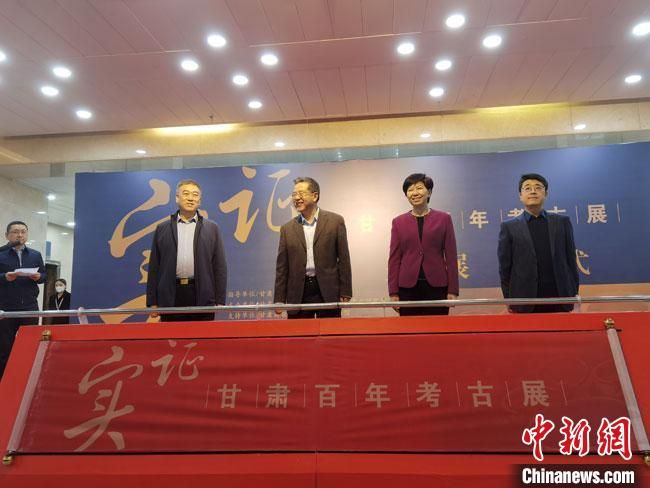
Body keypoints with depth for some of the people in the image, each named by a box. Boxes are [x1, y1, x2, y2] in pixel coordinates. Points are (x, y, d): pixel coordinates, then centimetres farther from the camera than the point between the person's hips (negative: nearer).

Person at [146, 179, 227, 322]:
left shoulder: (212, 228, 9)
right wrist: (152, 302, 3)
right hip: (170, 297, 1)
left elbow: (220, 267, 5)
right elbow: (154, 268, 9)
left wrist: (220, 302, -1)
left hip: (202, 297, 0)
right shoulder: (162, 229, 11)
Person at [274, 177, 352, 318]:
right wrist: (279, 300, 3)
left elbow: (343, 259, 1)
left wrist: (345, 293, -3)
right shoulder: (287, 228, 8)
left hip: (328, 292, -2)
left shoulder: (335, 221, 2)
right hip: (297, 295, 2)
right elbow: (282, 267, 8)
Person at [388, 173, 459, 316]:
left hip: (437, 286, 0)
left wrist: (453, 290, -2)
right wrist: (393, 292, 0)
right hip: (407, 287, 1)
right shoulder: (398, 222, 7)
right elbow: (394, 259, 5)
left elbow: (451, 256, 3)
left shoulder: (444, 219, 5)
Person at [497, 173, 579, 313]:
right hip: (525, 303, -2)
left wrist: (574, 295, 5)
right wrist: (509, 301, -1)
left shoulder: (562, 222, 10)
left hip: (560, 300, 2)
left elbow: (571, 261, 9)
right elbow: (505, 267, 2)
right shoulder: (509, 227, 3)